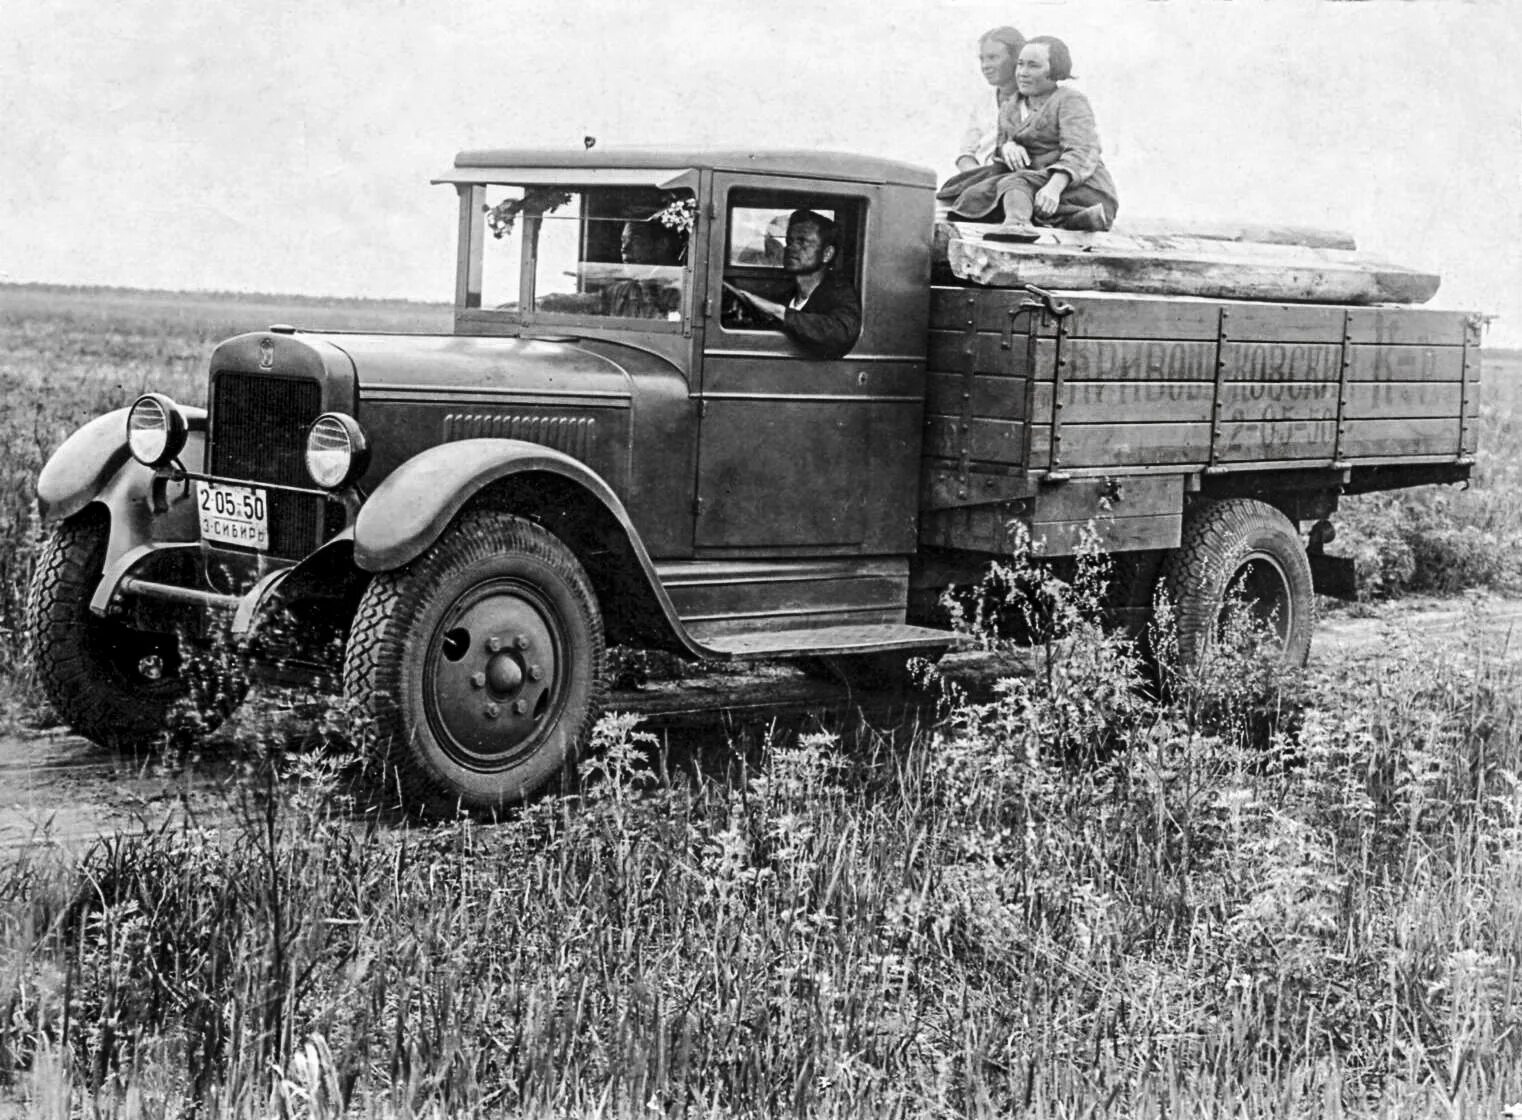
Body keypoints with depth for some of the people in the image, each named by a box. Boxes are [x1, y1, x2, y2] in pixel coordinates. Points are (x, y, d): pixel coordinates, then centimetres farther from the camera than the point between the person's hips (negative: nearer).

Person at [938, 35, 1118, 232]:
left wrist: (1054, 186, -37)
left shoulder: (1070, 102, -4)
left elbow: (1081, 154, -18)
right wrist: (1007, 147, -11)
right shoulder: (1009, 109, 19)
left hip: (1078, 188, -7)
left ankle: (1016, 226, -63)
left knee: (1014, 184, -31)